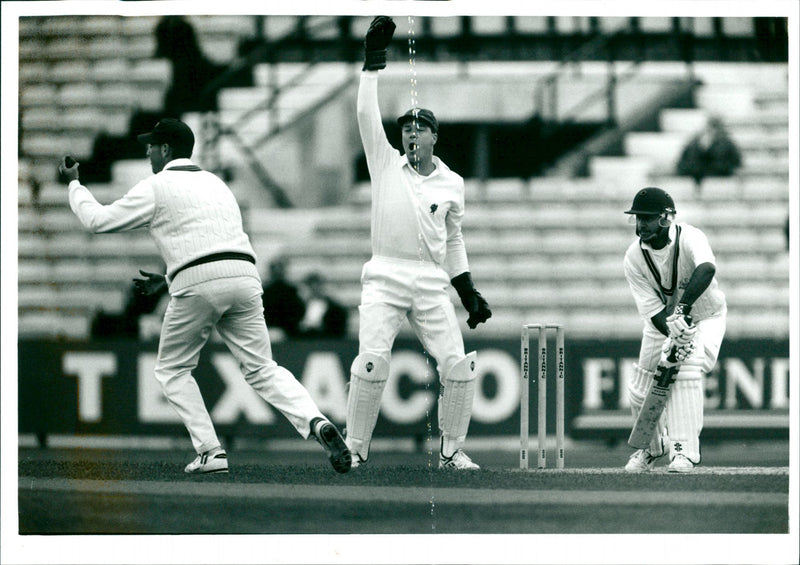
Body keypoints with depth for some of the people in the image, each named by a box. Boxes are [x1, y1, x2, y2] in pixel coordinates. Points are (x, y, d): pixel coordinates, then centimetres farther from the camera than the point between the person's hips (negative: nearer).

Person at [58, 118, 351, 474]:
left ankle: (210, 453, 2)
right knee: (262, 370, 6)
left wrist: (74, 184, 28)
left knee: (172, 370, 14)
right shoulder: (214, 183, 29)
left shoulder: (157, 187, 8)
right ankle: (315, 422, -21)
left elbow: (98, 220, 11)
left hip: (198, 284, -5)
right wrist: (166, 278, 40)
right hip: (244, 276, 5)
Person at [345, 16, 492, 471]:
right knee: (372, 361, -17)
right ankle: (355, 447, -6)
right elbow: (367, 114, -1)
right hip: (385, 276, -2)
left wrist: (469, 292, 14)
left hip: (431, 282, 2)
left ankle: (452, 450, 6)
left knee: (459, 365, -8)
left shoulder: (452, 184, 12)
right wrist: (374, 58, -6)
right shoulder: (386, 164, 8)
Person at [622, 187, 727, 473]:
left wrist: (681, 307, -64)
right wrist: (675, 335, -41)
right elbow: (652, 310, -22)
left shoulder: (689, 238, -30)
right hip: (663, 322, 4)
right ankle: (651, 446, 31)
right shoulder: (634, 257, -19)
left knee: (687, 371, -28)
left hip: (705, 317, -4)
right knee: (642, 390, 3)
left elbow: (707, 268, -53)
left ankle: (684, 450, -22)